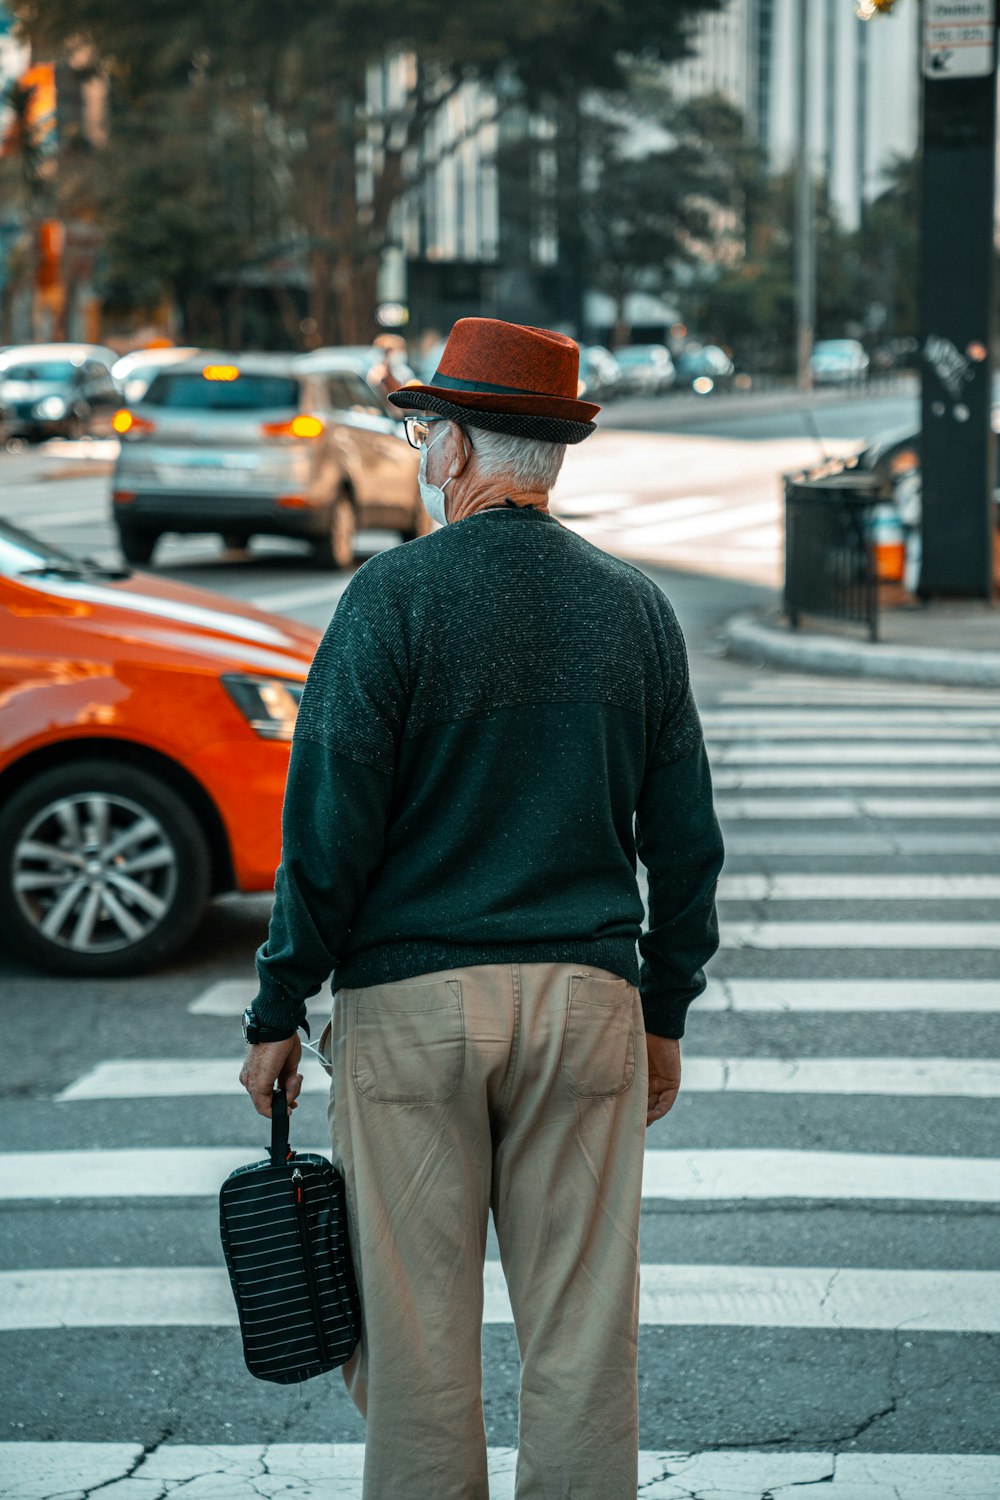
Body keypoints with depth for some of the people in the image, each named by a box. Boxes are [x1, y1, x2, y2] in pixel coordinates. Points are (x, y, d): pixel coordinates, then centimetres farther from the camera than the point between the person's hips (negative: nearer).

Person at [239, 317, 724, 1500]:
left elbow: (328, 826, -10)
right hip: (587, 1001, 4)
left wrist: (277, 1014, -2)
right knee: (583, 1335, 8)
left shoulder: (393, 596, -7)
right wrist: (665, 1016, 18)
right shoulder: (634, 608, 6)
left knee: (417, 1334, 5)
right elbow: (685, 839, 9)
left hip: (411, 1003, -3)